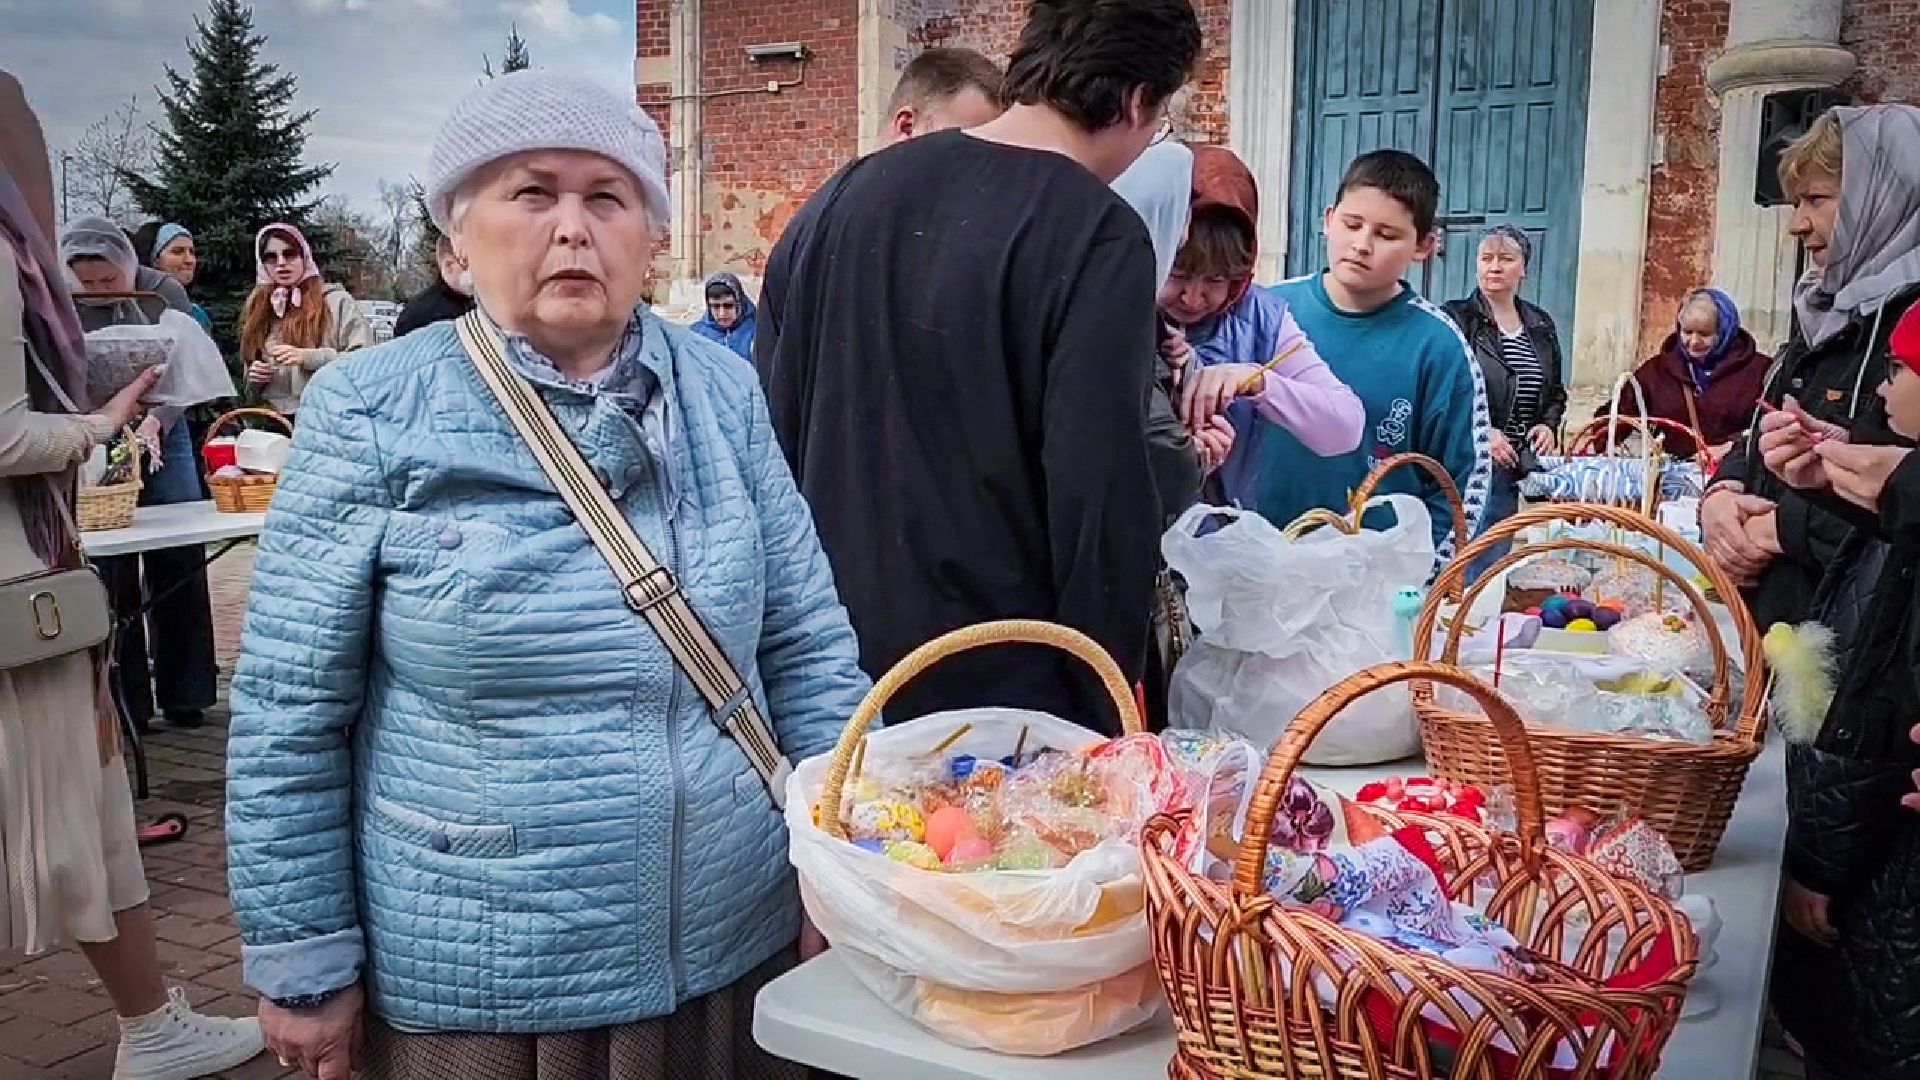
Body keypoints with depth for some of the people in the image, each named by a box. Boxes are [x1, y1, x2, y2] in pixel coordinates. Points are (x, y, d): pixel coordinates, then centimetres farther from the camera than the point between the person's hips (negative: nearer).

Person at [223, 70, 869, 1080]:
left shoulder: (724, 393, 0)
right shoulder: (371, 412, -9)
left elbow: (806, 647, 4)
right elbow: (289, 713, -6)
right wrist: (303, 959, -4)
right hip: (470, 983, -2)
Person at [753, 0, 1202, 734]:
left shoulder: (847, 193, 5)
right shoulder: (1097, 235, -14)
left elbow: (772, 428, 10)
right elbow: (1100, 498, -19)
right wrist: (1105, 710, -7)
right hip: (997, 688, -6)